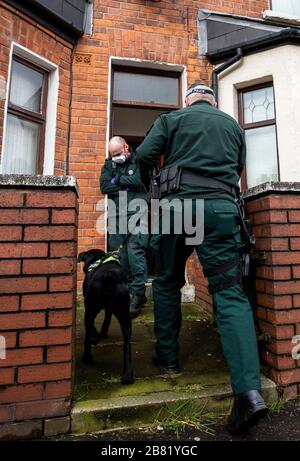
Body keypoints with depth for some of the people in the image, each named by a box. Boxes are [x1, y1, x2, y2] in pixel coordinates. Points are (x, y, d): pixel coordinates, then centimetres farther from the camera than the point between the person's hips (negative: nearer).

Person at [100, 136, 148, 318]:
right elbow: (104, 187, 3)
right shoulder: (109, 164, 16)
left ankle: (138, 294, -6)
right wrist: (127, 187, -4)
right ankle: (127, 291, 16)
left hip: (136, 214, -4)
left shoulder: (138, 161, 4)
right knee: (121, 255, 5)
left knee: (135, 252, -13)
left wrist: (117, 180, -1)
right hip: (117, 216, 4)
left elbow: (137, 180, -14)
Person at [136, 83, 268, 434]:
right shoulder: (233, 125, 23)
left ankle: (167, 358, 23)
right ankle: (249, 390, -9)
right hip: (222, 208, 3)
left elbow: (144, 156, 2)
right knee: (230, 293, -1)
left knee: (167, 284, 14)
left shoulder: (171, 118, 14)